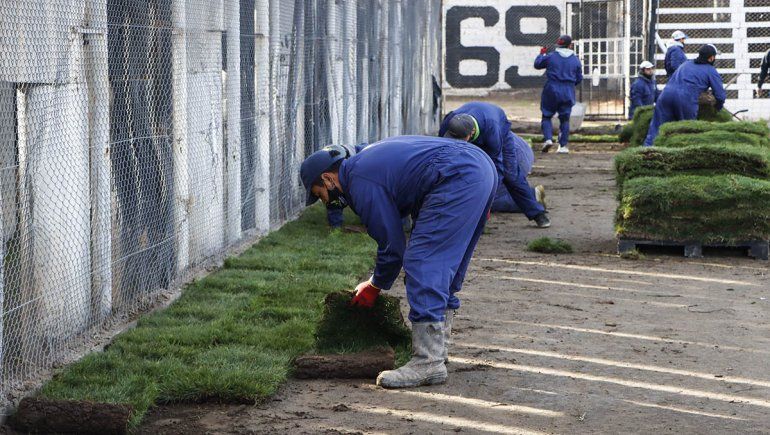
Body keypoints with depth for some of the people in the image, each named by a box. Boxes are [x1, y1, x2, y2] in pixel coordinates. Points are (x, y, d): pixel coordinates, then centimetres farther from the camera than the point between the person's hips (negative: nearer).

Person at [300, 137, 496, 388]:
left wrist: (374, 286, 13)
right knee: (443, 265, 18)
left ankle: (428, 363, -16)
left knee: (422, 264, -12)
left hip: (457, 179, -11)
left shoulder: (361, 184, -7)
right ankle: (437, 346, 24)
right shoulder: (367, 158, 23)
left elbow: (392, 244, -3)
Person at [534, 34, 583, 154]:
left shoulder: (550, 57, -4)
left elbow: (537, 64, 11)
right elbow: (579, 79, 8)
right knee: (564, 119, 8)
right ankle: (563, 145, 5)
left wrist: (542, 54, 28)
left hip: (551, 90, -1)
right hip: (568, 93, 2)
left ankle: (548, 138, -12)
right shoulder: (575, 60, 2)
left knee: (546, 116, 9)